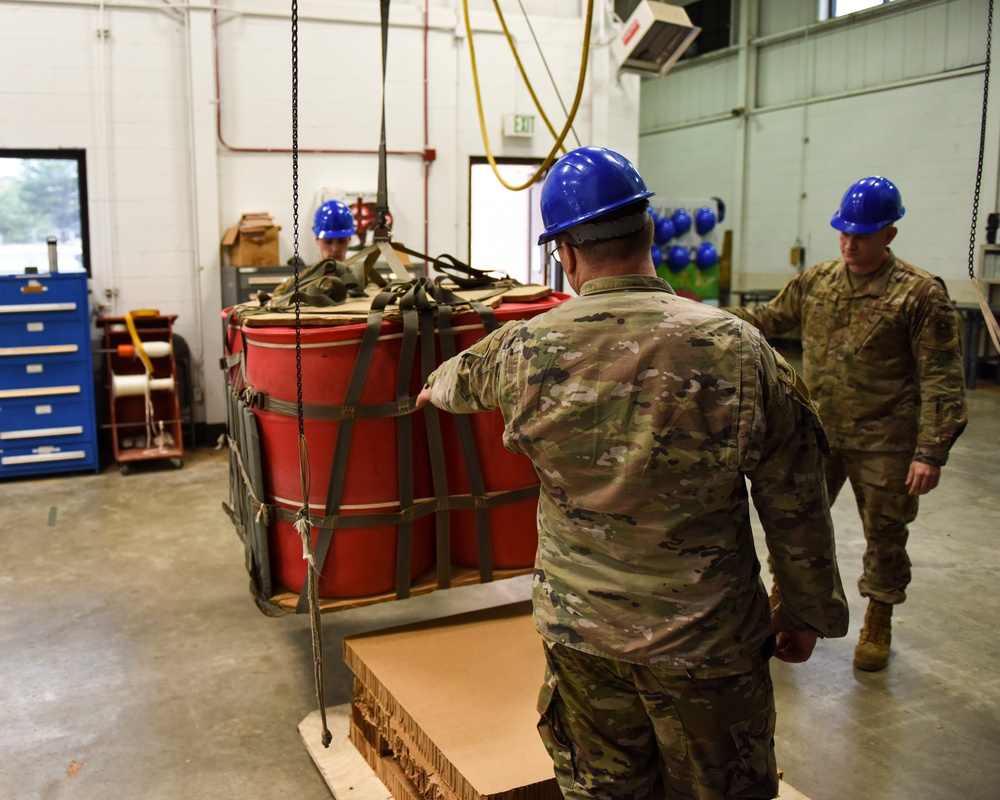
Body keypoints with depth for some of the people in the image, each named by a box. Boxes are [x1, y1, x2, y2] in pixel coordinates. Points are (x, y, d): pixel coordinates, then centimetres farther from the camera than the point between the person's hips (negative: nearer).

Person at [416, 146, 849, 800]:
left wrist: (436, 388, 39)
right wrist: (808, 612, 7)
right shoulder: (737, 349, -17)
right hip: (704, 635, -2)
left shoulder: (525, 349, -11)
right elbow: (796, 506, -9)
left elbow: (463, 378, 15)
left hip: (577, 624, 2)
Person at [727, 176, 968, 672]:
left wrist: (931, 450, -16)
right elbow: (769, 319, 18)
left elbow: (941, 379, -11)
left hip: (883, 443, -3)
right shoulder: (816, 282, 3)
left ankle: (878, 623, 34)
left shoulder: (920, 293, -9)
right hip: (816, 433, 4)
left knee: (885, 535, 11)